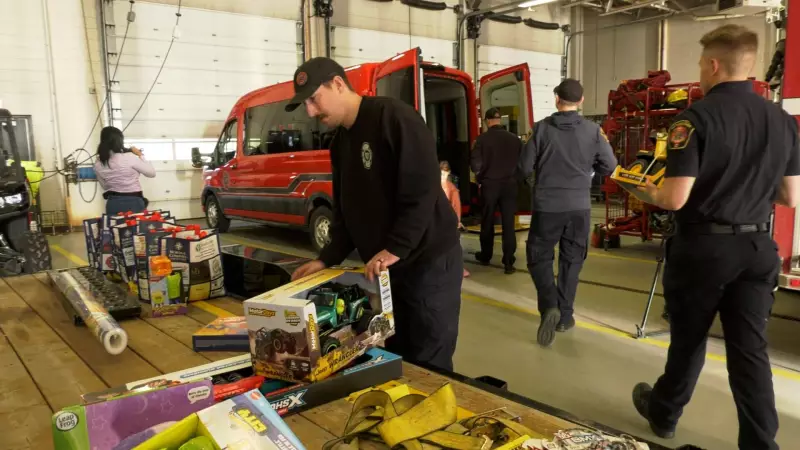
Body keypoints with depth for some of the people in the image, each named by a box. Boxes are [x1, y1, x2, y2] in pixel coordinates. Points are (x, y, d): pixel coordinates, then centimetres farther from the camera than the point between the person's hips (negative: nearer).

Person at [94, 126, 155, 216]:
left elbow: (105, 186, 16)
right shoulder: (129, 157, -17)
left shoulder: (98, 164, 1)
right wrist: (140, 155, 4)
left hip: (113, 204, 5)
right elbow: (152, 173, -5)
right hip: (133, 203, -5)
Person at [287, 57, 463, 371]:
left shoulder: (393, 117, -15)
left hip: (428, 260, -8)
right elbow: (346, 211, 15)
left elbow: (423, 189, -22)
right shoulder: (340, 142, 13)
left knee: (429, 363, 0)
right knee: (394, 356, 15)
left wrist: (395, 249, -23)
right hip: (382, 266, 8)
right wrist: (328, 259, 3)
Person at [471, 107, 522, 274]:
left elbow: (475, 163, -11)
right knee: (508, 223, 4)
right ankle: (508, 262, 2)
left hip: (489, 184, -1)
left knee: (487, 222, 14)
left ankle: (485, 256, 27)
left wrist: (479, 178, 6)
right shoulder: (514, 139, -1)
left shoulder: (482, 139, -9)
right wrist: (514, 177, 12)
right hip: (510, 184, 1)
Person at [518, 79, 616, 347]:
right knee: (571, 261, 14)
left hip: (547, 205, -2)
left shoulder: (542, 128, -7)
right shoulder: (593, 131, -3)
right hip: (579, 206, 2)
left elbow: (525, 168, -5)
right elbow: (610, 167, 3)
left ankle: (549, 307, -10)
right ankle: (565, 316, 20)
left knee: (539, 257, 11)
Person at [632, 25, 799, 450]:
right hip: (757, 247, 5)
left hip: (703, 246, -4)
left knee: (688, 339, 13)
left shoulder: (697, 117, -16)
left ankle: (664, 414, 35)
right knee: (750, 348, 10)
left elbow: (676, 199, -22)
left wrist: (651, 192, 0)